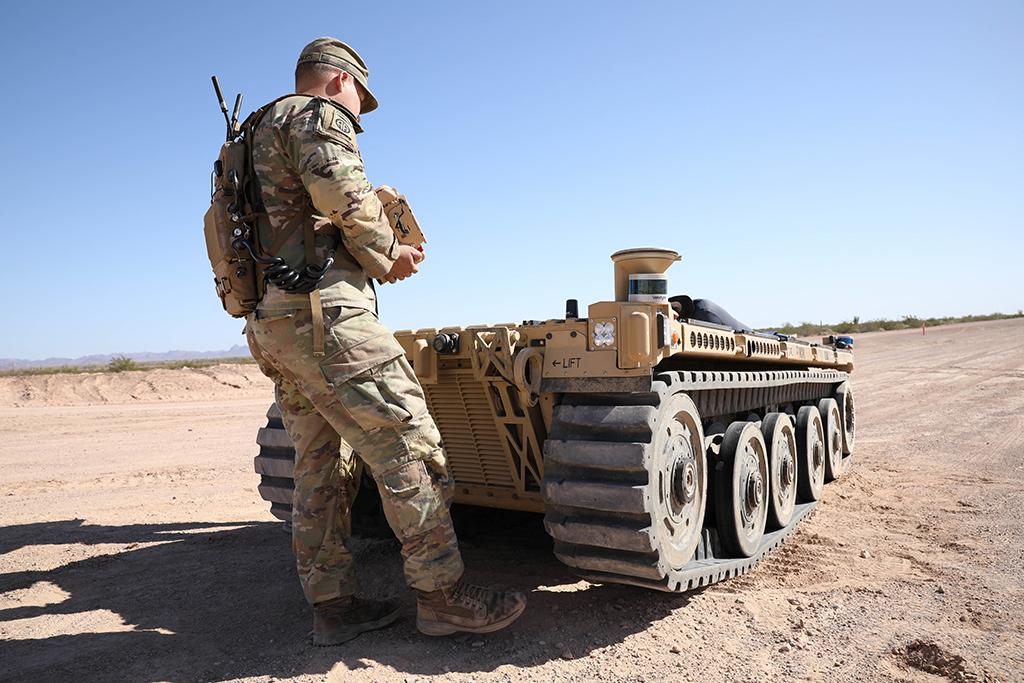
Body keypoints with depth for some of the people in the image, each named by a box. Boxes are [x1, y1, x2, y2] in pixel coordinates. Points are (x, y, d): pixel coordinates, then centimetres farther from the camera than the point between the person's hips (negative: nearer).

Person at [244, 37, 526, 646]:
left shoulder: (264, 134, 31)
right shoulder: (317, 114, 1)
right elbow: (343, 191, -18)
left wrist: (372, 255, 19)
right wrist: (386, 252, -4)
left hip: (271, 324, 10)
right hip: (325, 314, -10)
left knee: (321, 467, 10)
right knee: (408, 445, -8)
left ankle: (333, 607, 17)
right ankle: (443, 595, -2)